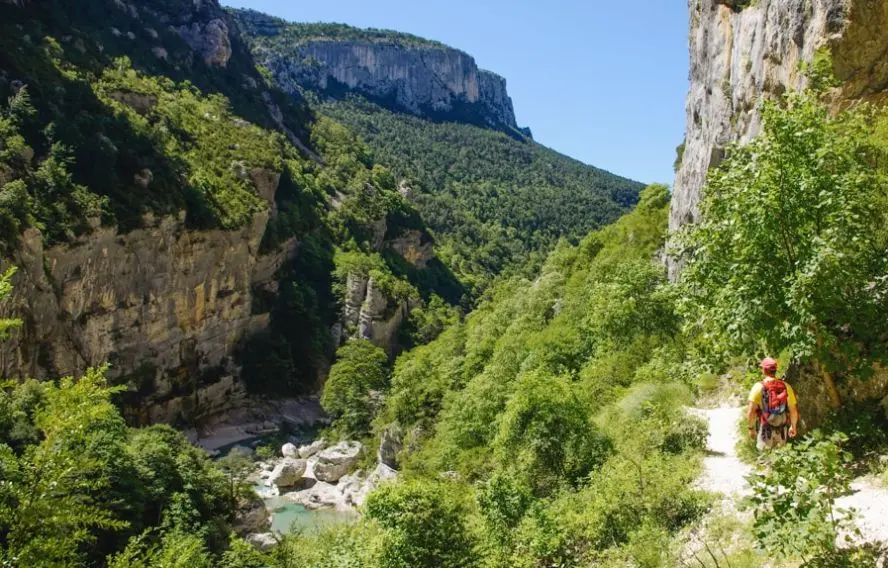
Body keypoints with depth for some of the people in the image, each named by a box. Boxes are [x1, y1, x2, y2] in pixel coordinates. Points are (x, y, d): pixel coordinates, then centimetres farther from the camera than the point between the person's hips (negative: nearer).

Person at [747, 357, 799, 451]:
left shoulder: (758, 387, -12)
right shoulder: (786, 386, -3)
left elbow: (751, 411, -15)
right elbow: (793, 410, 3)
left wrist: (751, 428, -3)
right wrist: (793, 426, 18)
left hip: (765, 430, -3)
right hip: (781, 431, 3)